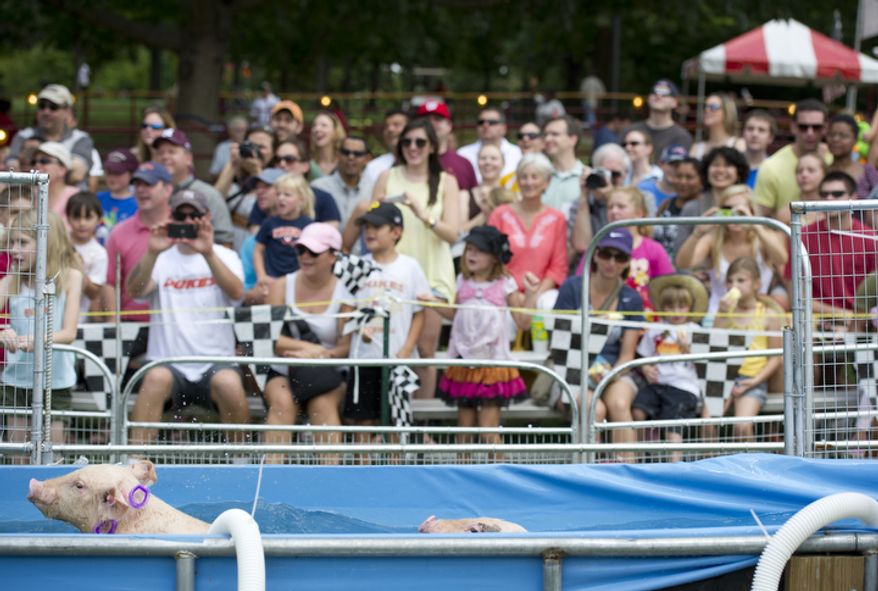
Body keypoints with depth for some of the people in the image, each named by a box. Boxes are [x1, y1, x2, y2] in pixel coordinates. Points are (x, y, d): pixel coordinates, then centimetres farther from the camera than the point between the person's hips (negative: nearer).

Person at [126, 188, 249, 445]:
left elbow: (236, 292, -12)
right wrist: (152, 253, -26)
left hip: (216, 362, 0)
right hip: (168, 363, 0)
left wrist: (208, 253, -27)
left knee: (229, 383, -32)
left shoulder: (224, 256, 10)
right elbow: (134, 291, -8)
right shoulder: (161, 259, 11)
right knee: (156, 378, -33)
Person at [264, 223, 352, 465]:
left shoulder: (344, 293, 0)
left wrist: (312, 354, -25)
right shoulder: (282, 286, 5)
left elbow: (346, 347, -7)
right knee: (282, 400, -31)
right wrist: (307, 347, -23)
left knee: (323, 403, -33)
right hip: (282, 373, 1)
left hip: (328, 373, -1)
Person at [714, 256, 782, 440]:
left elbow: (775, 358, 4)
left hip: (753, 379, -2)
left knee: (743, 426, -27)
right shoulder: (727, 312, 13)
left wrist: (755, 381, -10)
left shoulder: (768, 315, 6)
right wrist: (723, 314, -5)